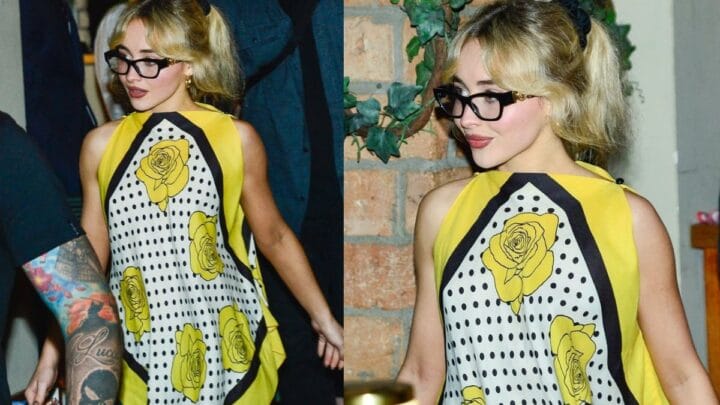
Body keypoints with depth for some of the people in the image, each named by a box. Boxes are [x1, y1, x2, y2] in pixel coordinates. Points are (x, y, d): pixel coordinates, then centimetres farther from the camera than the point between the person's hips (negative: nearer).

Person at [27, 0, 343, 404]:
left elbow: (274, 237, 7)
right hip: (143, 354, 2)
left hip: (228, 347, -1)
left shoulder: (237, 138, -4)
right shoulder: (101, 145, 2)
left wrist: (324, 318, 11)